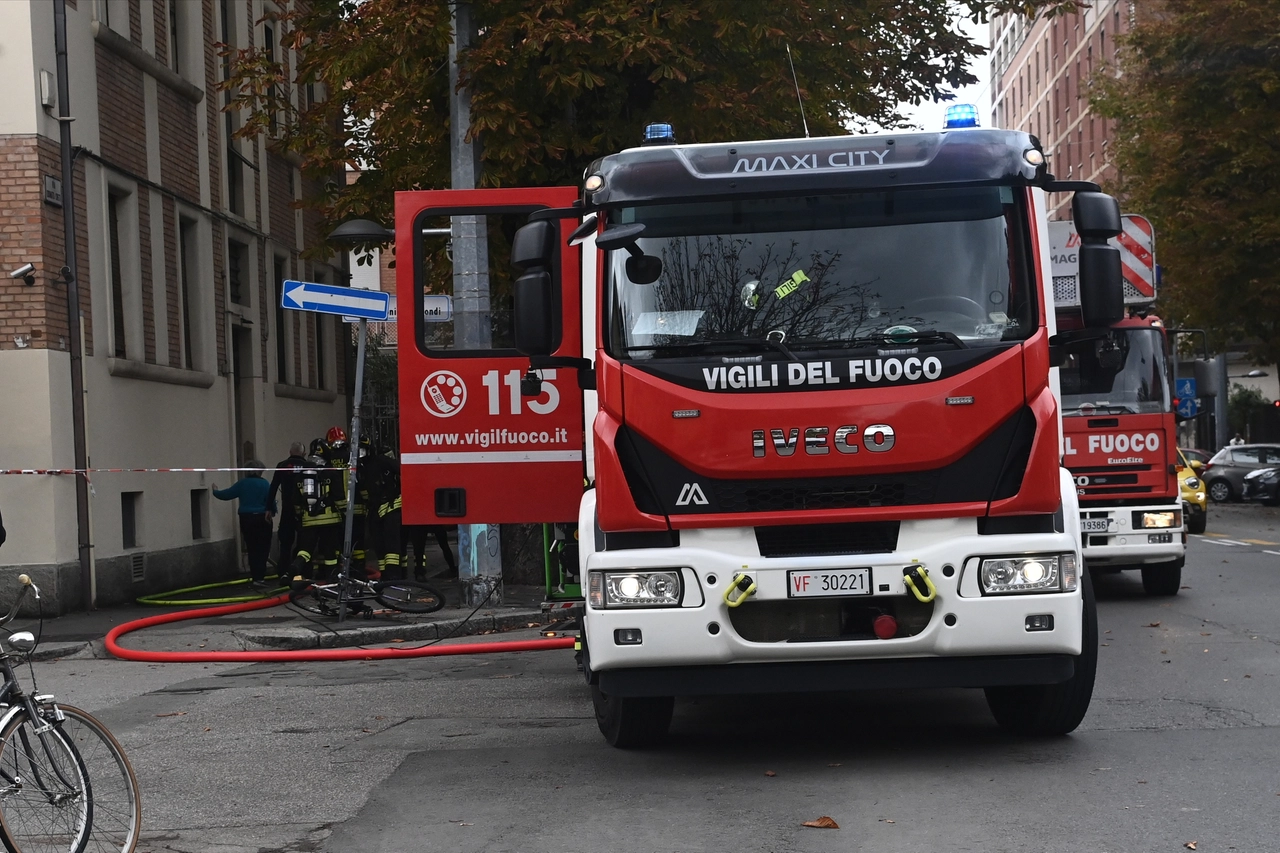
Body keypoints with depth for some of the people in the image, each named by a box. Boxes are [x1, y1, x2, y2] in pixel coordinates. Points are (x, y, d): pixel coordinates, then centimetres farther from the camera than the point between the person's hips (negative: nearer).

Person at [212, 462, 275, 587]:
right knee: (263, 549, 0)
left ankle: (255, 576, 17)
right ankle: (259, 577, -8)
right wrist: (272, 511, 6)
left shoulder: (242, 483, 2)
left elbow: (226, 494, 7)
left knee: (252, 549, 13)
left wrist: (215, 492, 26)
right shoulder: (264, 484, -7)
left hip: (246, 519, 4)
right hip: (262, 519, -4)